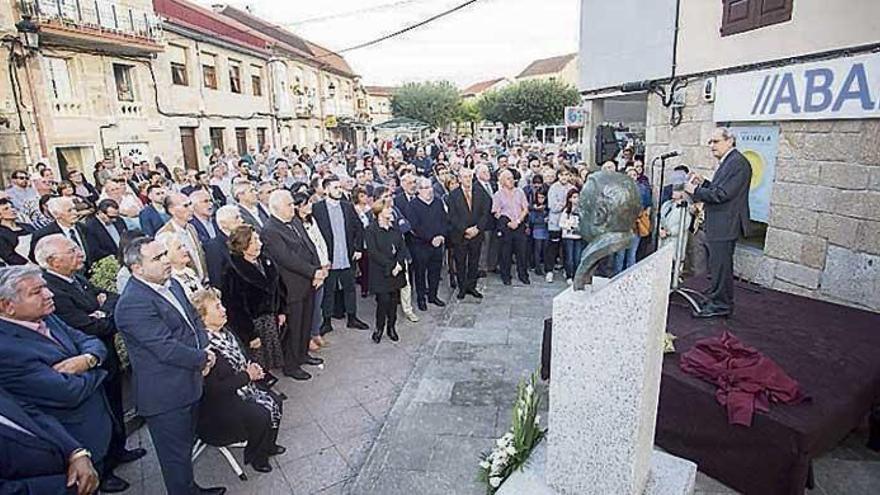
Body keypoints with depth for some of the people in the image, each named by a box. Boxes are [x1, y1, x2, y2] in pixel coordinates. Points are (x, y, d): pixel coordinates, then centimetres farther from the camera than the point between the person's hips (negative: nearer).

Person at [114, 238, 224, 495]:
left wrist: (204, 350, -4)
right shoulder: (133, 304, -24)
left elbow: (194, 318, 13)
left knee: (185, 444, 26)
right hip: (165, 395, -9)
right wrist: (203, 358, -13)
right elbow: (167, 349, -27)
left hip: (188, 385, 9)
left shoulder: (172, 284, 4)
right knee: (176, 454, 11)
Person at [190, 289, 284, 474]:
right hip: (217, 405, -9)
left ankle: (268, 445, 25)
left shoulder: (224, 333, 1)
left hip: (240, 389, 9)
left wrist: (252, 367, -4)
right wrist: (247, 376, -20)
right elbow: (214, 388, -28)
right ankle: (255, 457, 8)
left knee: (274, 401, 3)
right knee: (261, 416, -20)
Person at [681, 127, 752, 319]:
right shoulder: (728, 161, 16)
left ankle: (720, 305, 6)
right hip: (719, 224, 11)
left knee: (720, 265, -3)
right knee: (720, 265, 18)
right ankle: (718, 299, 29)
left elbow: (722, 194, -23)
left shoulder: (738, 162, -16)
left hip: (725, 225, -11)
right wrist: (704, 183, 7)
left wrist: (695, 190, -14)